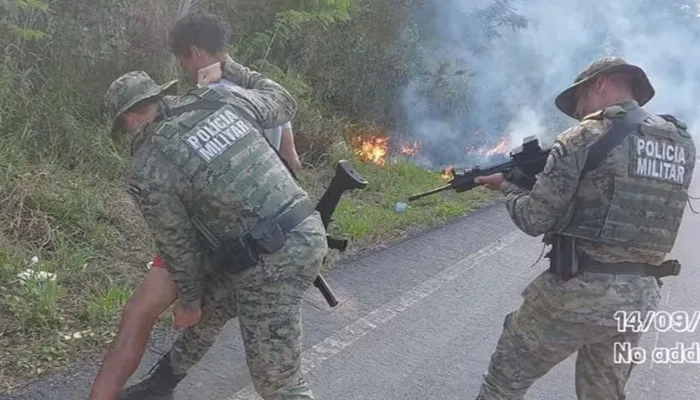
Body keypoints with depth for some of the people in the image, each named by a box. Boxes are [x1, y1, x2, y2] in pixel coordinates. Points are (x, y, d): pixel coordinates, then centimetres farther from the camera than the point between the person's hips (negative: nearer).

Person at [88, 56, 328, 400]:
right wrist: (228, 69, 34)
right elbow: (283, 102, 23)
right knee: (210, 310, 29)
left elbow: (179, 247, 1)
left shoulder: (148, 172, -8)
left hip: (269, 266, -9)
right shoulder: (224, 98, 5)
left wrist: (189, 301, 21)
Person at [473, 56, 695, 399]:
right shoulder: (683, 142, 8)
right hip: (641, 297, 7)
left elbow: (534, 221, -9)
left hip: (579, 291, -6)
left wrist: (506, 186, 9)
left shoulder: (585, 137, -10)